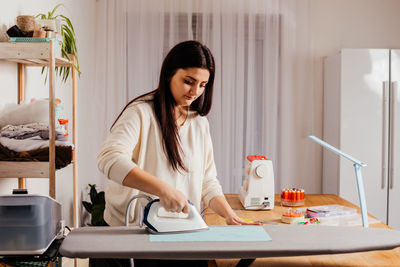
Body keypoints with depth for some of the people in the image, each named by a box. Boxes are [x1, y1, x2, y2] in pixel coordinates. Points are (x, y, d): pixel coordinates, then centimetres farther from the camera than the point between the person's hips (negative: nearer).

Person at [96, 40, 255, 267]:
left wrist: (229, 215, 0)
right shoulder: (141, 112, -7)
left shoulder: (200, 122, 14)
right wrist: (164, 189, -31)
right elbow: (110, 159, -23)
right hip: (135, 229, -4)